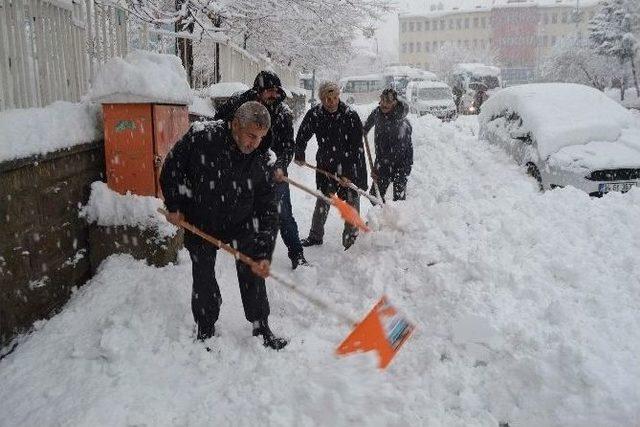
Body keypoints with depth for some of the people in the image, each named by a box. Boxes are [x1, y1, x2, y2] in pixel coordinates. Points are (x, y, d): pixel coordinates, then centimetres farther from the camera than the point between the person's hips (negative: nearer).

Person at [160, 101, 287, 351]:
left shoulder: (258, 164, -18)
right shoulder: (200, 138, -24)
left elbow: (267, 211, -15)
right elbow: (172, 167, -8)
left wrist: (264, 254, -19)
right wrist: (174, 206, -7)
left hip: (241, 224, 2)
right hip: (199, 224, -1)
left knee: (253, 273, 3)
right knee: (203, 279, 6)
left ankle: (261, 330, 20)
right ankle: (205, 332, 26)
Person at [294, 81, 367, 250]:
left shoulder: (350, 115, -17)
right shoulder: (314, 115, -9)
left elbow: (357, 146, -16)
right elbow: (302, 136, 10)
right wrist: (299, 156, 19)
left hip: (349, 166, -3)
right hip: (325, 166, 3)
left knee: (351, 201, 3)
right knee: (322, 201, 14)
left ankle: (351, 239, 18)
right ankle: (315, 236, 28)